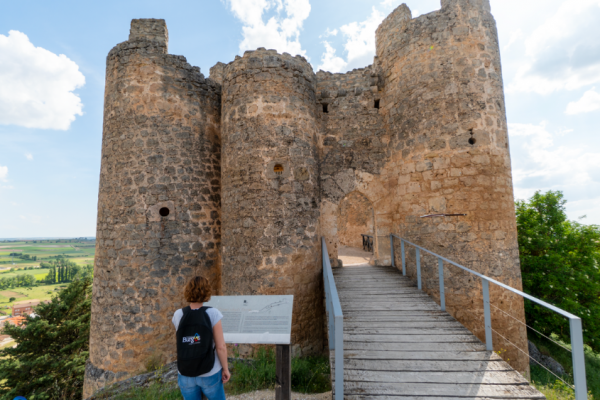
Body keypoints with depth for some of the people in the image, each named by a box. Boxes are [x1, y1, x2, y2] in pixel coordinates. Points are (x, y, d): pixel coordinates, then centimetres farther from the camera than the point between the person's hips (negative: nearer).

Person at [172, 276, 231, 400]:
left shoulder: (178, 315, -12)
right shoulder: (212, 313, -20)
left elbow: (178, 338, 8)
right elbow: (221, 346, -16)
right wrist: (225, 369, -2)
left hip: (185, 374, 2)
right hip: (210, 374, -2)